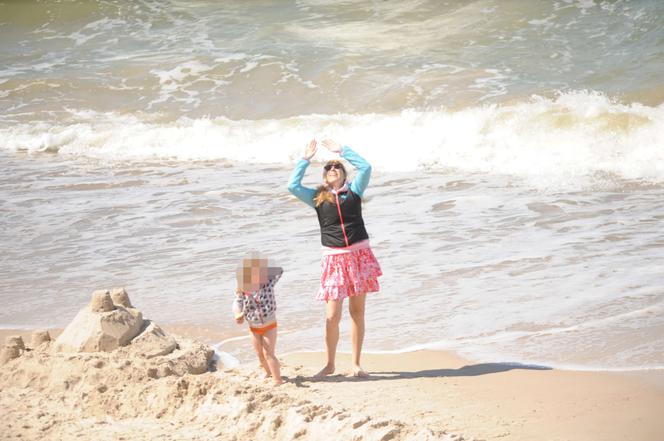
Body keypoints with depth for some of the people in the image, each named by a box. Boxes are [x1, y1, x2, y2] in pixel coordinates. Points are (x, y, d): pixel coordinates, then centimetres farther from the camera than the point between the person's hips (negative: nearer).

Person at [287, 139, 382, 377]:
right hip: (334, 258, 0)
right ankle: (330, 364, 11)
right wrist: (306, 158, 0)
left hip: (359, 255, 0)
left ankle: (356, 364, 16)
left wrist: (341, 150, 1)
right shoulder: (317, 198, 8)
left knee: (357, 311, 6)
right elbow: (293, 186, -3)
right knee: (332, 315, -5)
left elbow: (365, 167, -5)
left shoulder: (353, 191, 8)